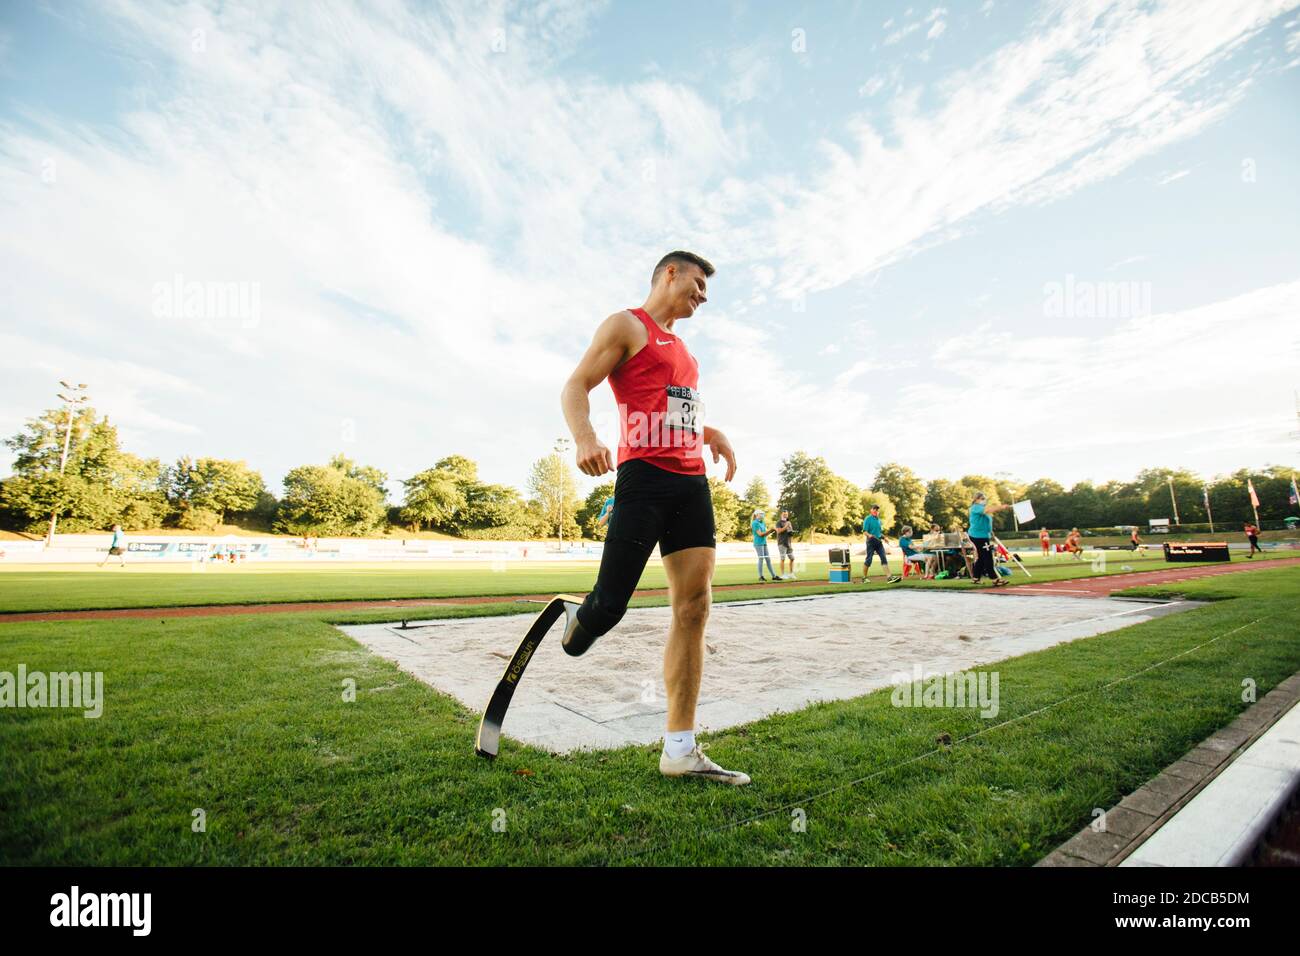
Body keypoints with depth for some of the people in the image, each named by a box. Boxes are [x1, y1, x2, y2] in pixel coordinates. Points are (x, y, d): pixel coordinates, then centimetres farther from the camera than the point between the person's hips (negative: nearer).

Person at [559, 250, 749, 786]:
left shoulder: (679, 346, 28)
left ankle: (680, 751, 6)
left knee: (694, 608, 0)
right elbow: (575, 387, -5)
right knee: (609, 606, -12)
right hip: (644, 477, -7)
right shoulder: (627, 325, 4)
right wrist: (584, 436, -26)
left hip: (692, 482, 8)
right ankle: (579, 624, 27)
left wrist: (712, 434, 20)